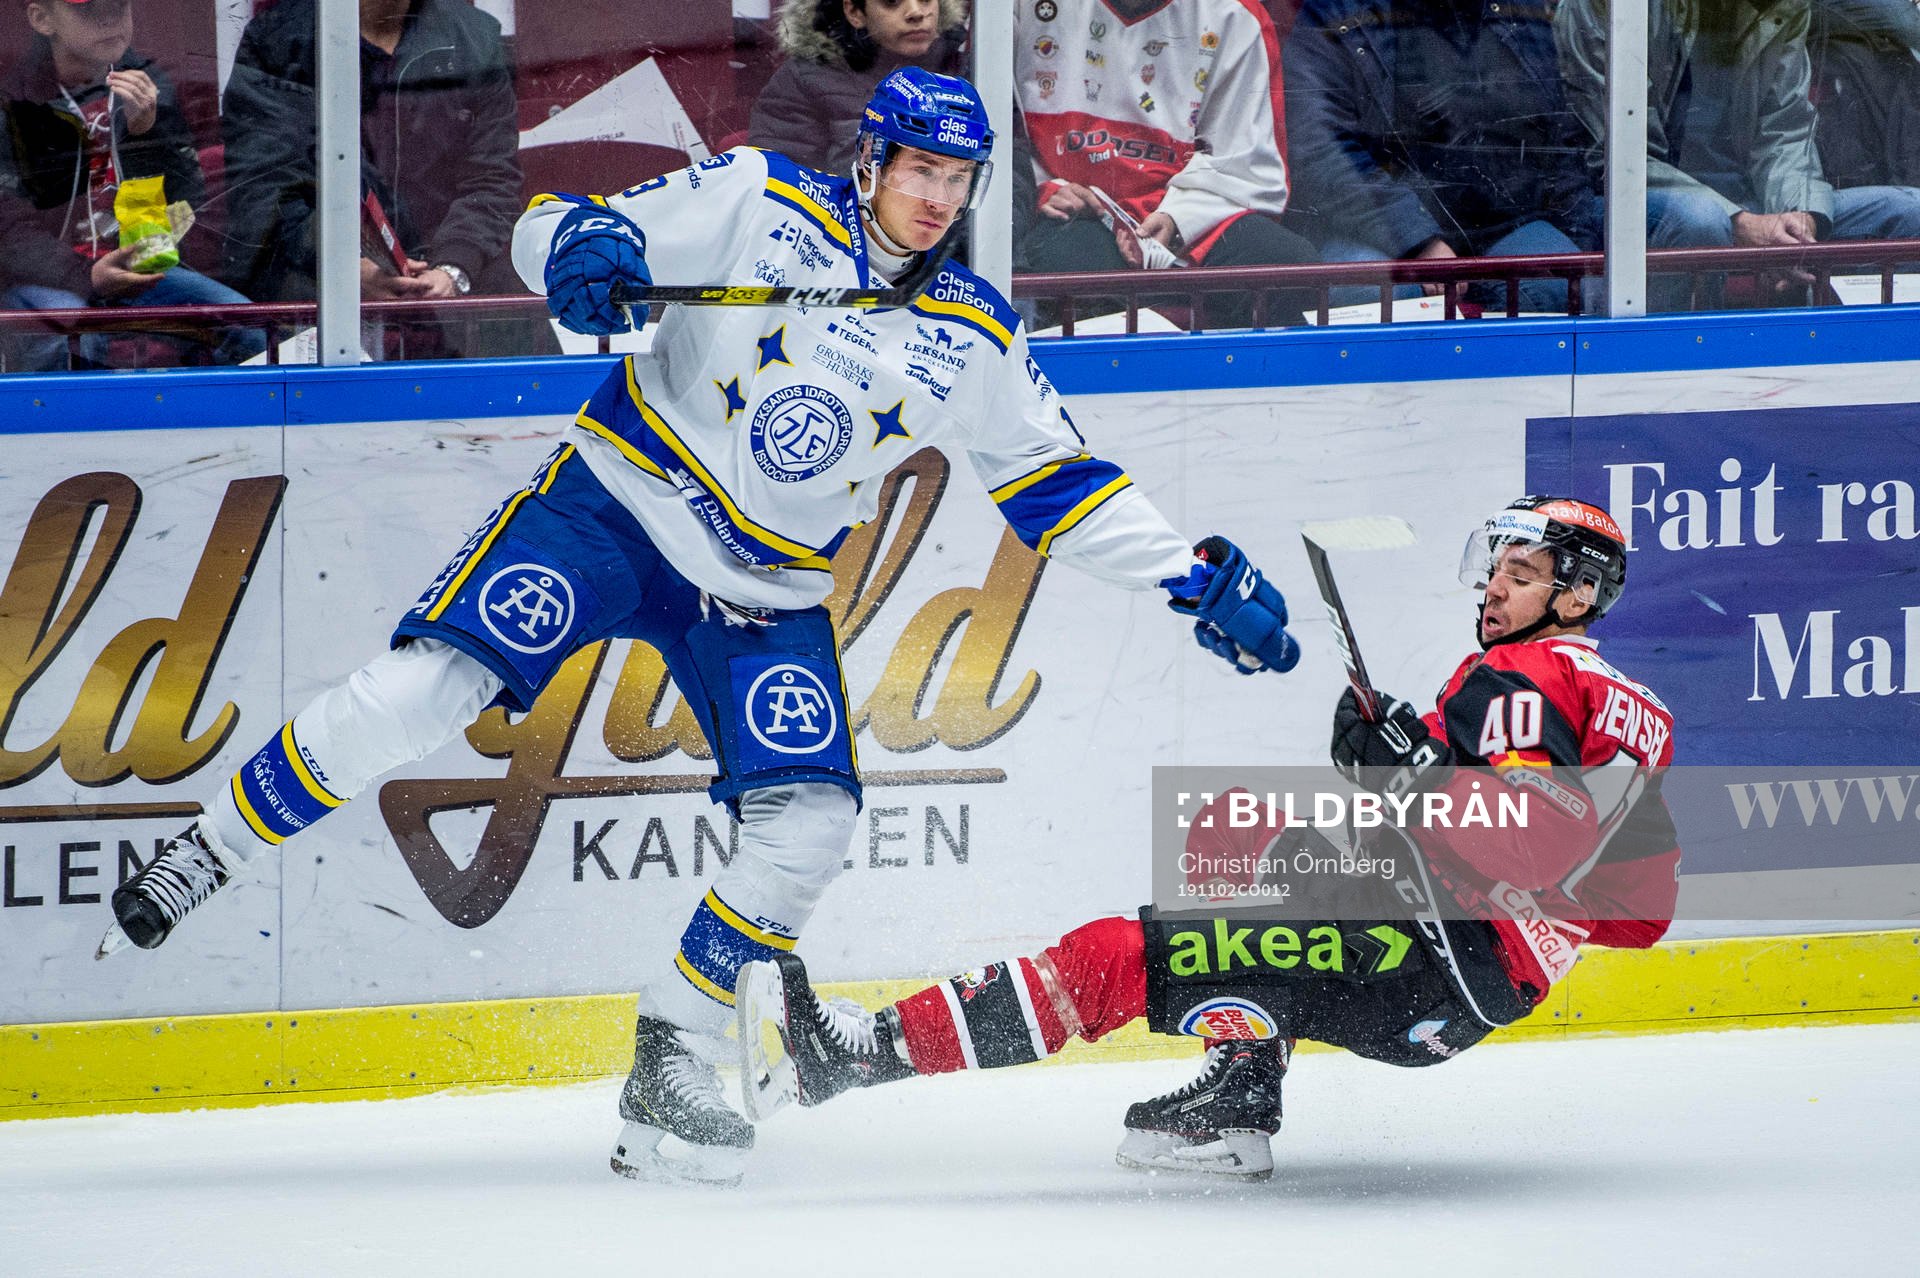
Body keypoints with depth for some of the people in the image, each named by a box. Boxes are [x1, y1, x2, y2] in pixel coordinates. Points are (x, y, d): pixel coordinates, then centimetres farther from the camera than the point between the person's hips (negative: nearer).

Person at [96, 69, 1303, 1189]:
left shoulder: (974, 338, 2)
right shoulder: (763, 203, -8)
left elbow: (1060, 479, 9)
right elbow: (551, 231, -11)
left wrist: (1198, 580, 0)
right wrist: (582, 241, -36)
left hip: (767, 591, 4)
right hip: (619, 503, -4)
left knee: (808, 828, -12)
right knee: (420, 691, -19)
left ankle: (670, 1072, 3)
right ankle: (207, 855, 0)